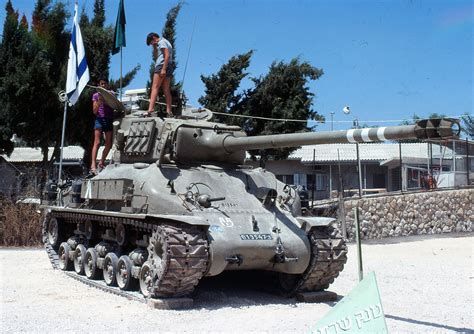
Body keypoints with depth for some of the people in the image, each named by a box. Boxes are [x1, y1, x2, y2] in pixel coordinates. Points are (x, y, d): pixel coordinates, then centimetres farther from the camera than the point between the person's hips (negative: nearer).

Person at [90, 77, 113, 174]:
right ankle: (93, 165, -23)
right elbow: (94, 111, 0)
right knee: (97, 143, -14)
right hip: (100, 119, -3)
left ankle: (101, 162, 21)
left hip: (109, 120, 3)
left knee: (109, 144, 4)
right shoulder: (96, 95, 8)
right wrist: (99, 101, -13)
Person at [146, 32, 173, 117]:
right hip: (168, 68, 10)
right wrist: (154, 47, 19)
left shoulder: (162, 42, -3)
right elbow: (156, 56, 34)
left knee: (155, 87, -16)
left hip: (162, 66, -10)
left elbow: (167, 55, -17)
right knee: (166, 90, 5)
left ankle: (151, 108, -26)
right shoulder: (165, 42, 27)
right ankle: (169, 111, 0)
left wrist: (163, 69, -23)